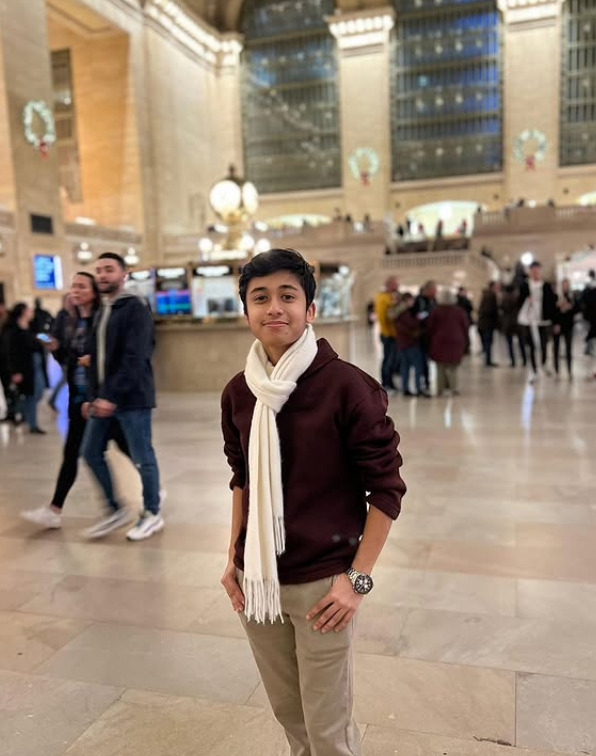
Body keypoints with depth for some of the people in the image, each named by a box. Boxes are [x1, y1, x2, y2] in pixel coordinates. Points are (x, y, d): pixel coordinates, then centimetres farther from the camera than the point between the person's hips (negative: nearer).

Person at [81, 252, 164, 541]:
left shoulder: (135, 309, -10)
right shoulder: (101, 312, 16)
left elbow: (134, 359, -19)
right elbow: (97, 358, 17)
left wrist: (113, 396, -24)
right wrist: (93, 396, 11)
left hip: (131, 399, -8)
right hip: (104, 398, 8)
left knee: (142, 458, 2)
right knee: (91, 452, 10)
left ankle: (152, 514, 18)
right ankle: (115, 509, 25)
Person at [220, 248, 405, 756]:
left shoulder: (347, 386, -15)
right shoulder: (238, 393, 0)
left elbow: (385, 488, -11)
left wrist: (357, 579, -13)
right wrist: (234, 557, 11)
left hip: (321, 583, -4)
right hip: (256, 580, 5)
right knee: (287, 713, 21)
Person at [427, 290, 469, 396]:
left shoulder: (435, 311, 0)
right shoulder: (459, 311, 3)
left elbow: (430, 328, 1)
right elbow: (465, 328, 6)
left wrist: (430, 343, 9)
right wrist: (464, 343, 14)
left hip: (439, 343, 0)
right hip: (456, 342, 0)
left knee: (441, 367, 6)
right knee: (453, 367, 7)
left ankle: (440, 390, 7)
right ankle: (454, 387, -4)